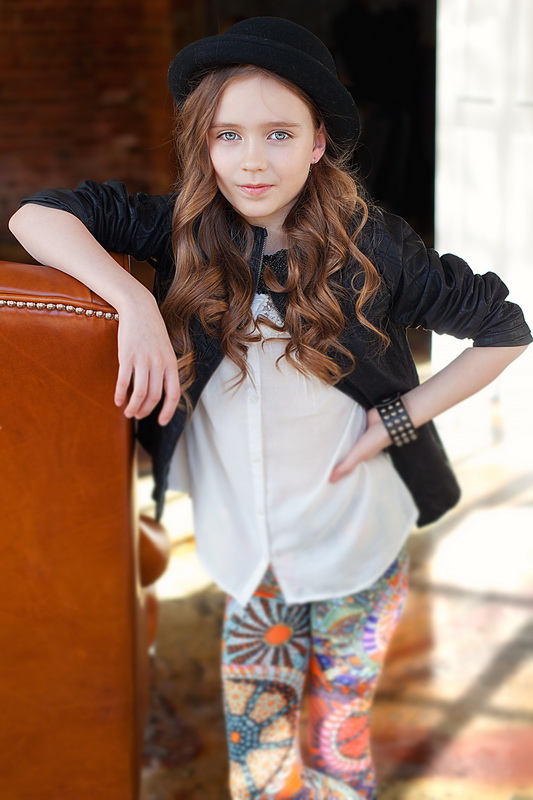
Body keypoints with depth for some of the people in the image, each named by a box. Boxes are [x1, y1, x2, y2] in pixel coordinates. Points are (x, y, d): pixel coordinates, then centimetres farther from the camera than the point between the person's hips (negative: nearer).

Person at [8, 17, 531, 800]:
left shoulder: (371, 248, -12)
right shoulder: (183, 233, -6)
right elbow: (36, 215, -10)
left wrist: (397, 419, -10)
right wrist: (134, 301, -25)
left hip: (356, 556, -1)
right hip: (247, 561, 2)